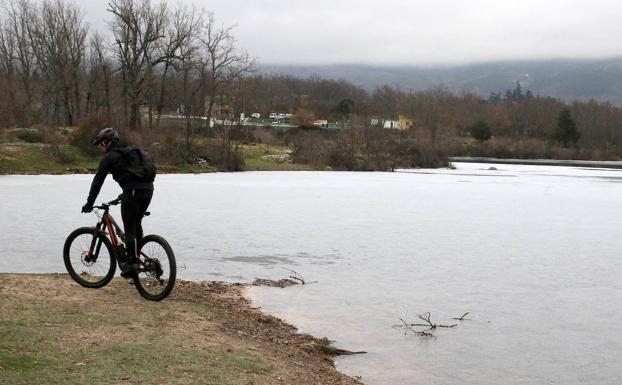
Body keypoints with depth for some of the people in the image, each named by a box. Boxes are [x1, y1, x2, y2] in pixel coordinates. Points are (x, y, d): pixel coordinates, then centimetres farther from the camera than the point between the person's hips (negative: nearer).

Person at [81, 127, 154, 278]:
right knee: (136, 225, 20)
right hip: (148, 189, 8)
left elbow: (98, 181, 1)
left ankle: (132, 264, -3)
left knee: (130, 229, -2)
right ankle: (135, 257, 24)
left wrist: (89, 203, 6)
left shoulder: (109, 157, 3)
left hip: (133, 192, -8)